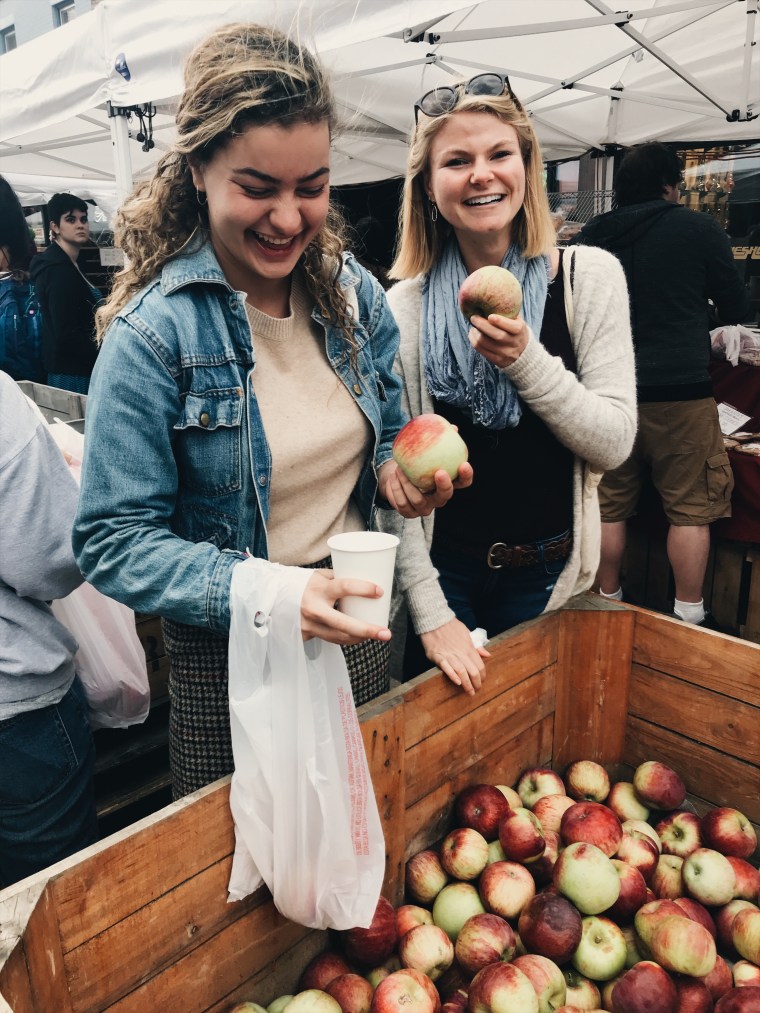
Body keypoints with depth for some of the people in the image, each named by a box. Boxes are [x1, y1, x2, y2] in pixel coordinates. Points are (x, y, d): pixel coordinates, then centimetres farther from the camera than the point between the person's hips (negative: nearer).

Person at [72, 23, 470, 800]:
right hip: (233, 662, -4)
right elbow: (114, 541, -18)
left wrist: (399, 474, -11)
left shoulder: (353, 293, -2)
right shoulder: (151, 334, -19)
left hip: (357, 634, 5)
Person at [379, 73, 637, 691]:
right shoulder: (404, 306, -8)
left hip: (547, 573, 1)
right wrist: (430, 612, -11)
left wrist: (526, 360, -25)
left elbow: (614, 444, -10)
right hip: (442, 568, 0)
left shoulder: (591, 277, -6)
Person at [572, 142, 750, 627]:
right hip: (680, 392, -3)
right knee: (690, 509, 6)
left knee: (610, 507, 11)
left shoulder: (591, 237, 6)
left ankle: (608, 605, 21)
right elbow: (737, 309, 7)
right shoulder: (700, 229, -1)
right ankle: (688, 617, 11)